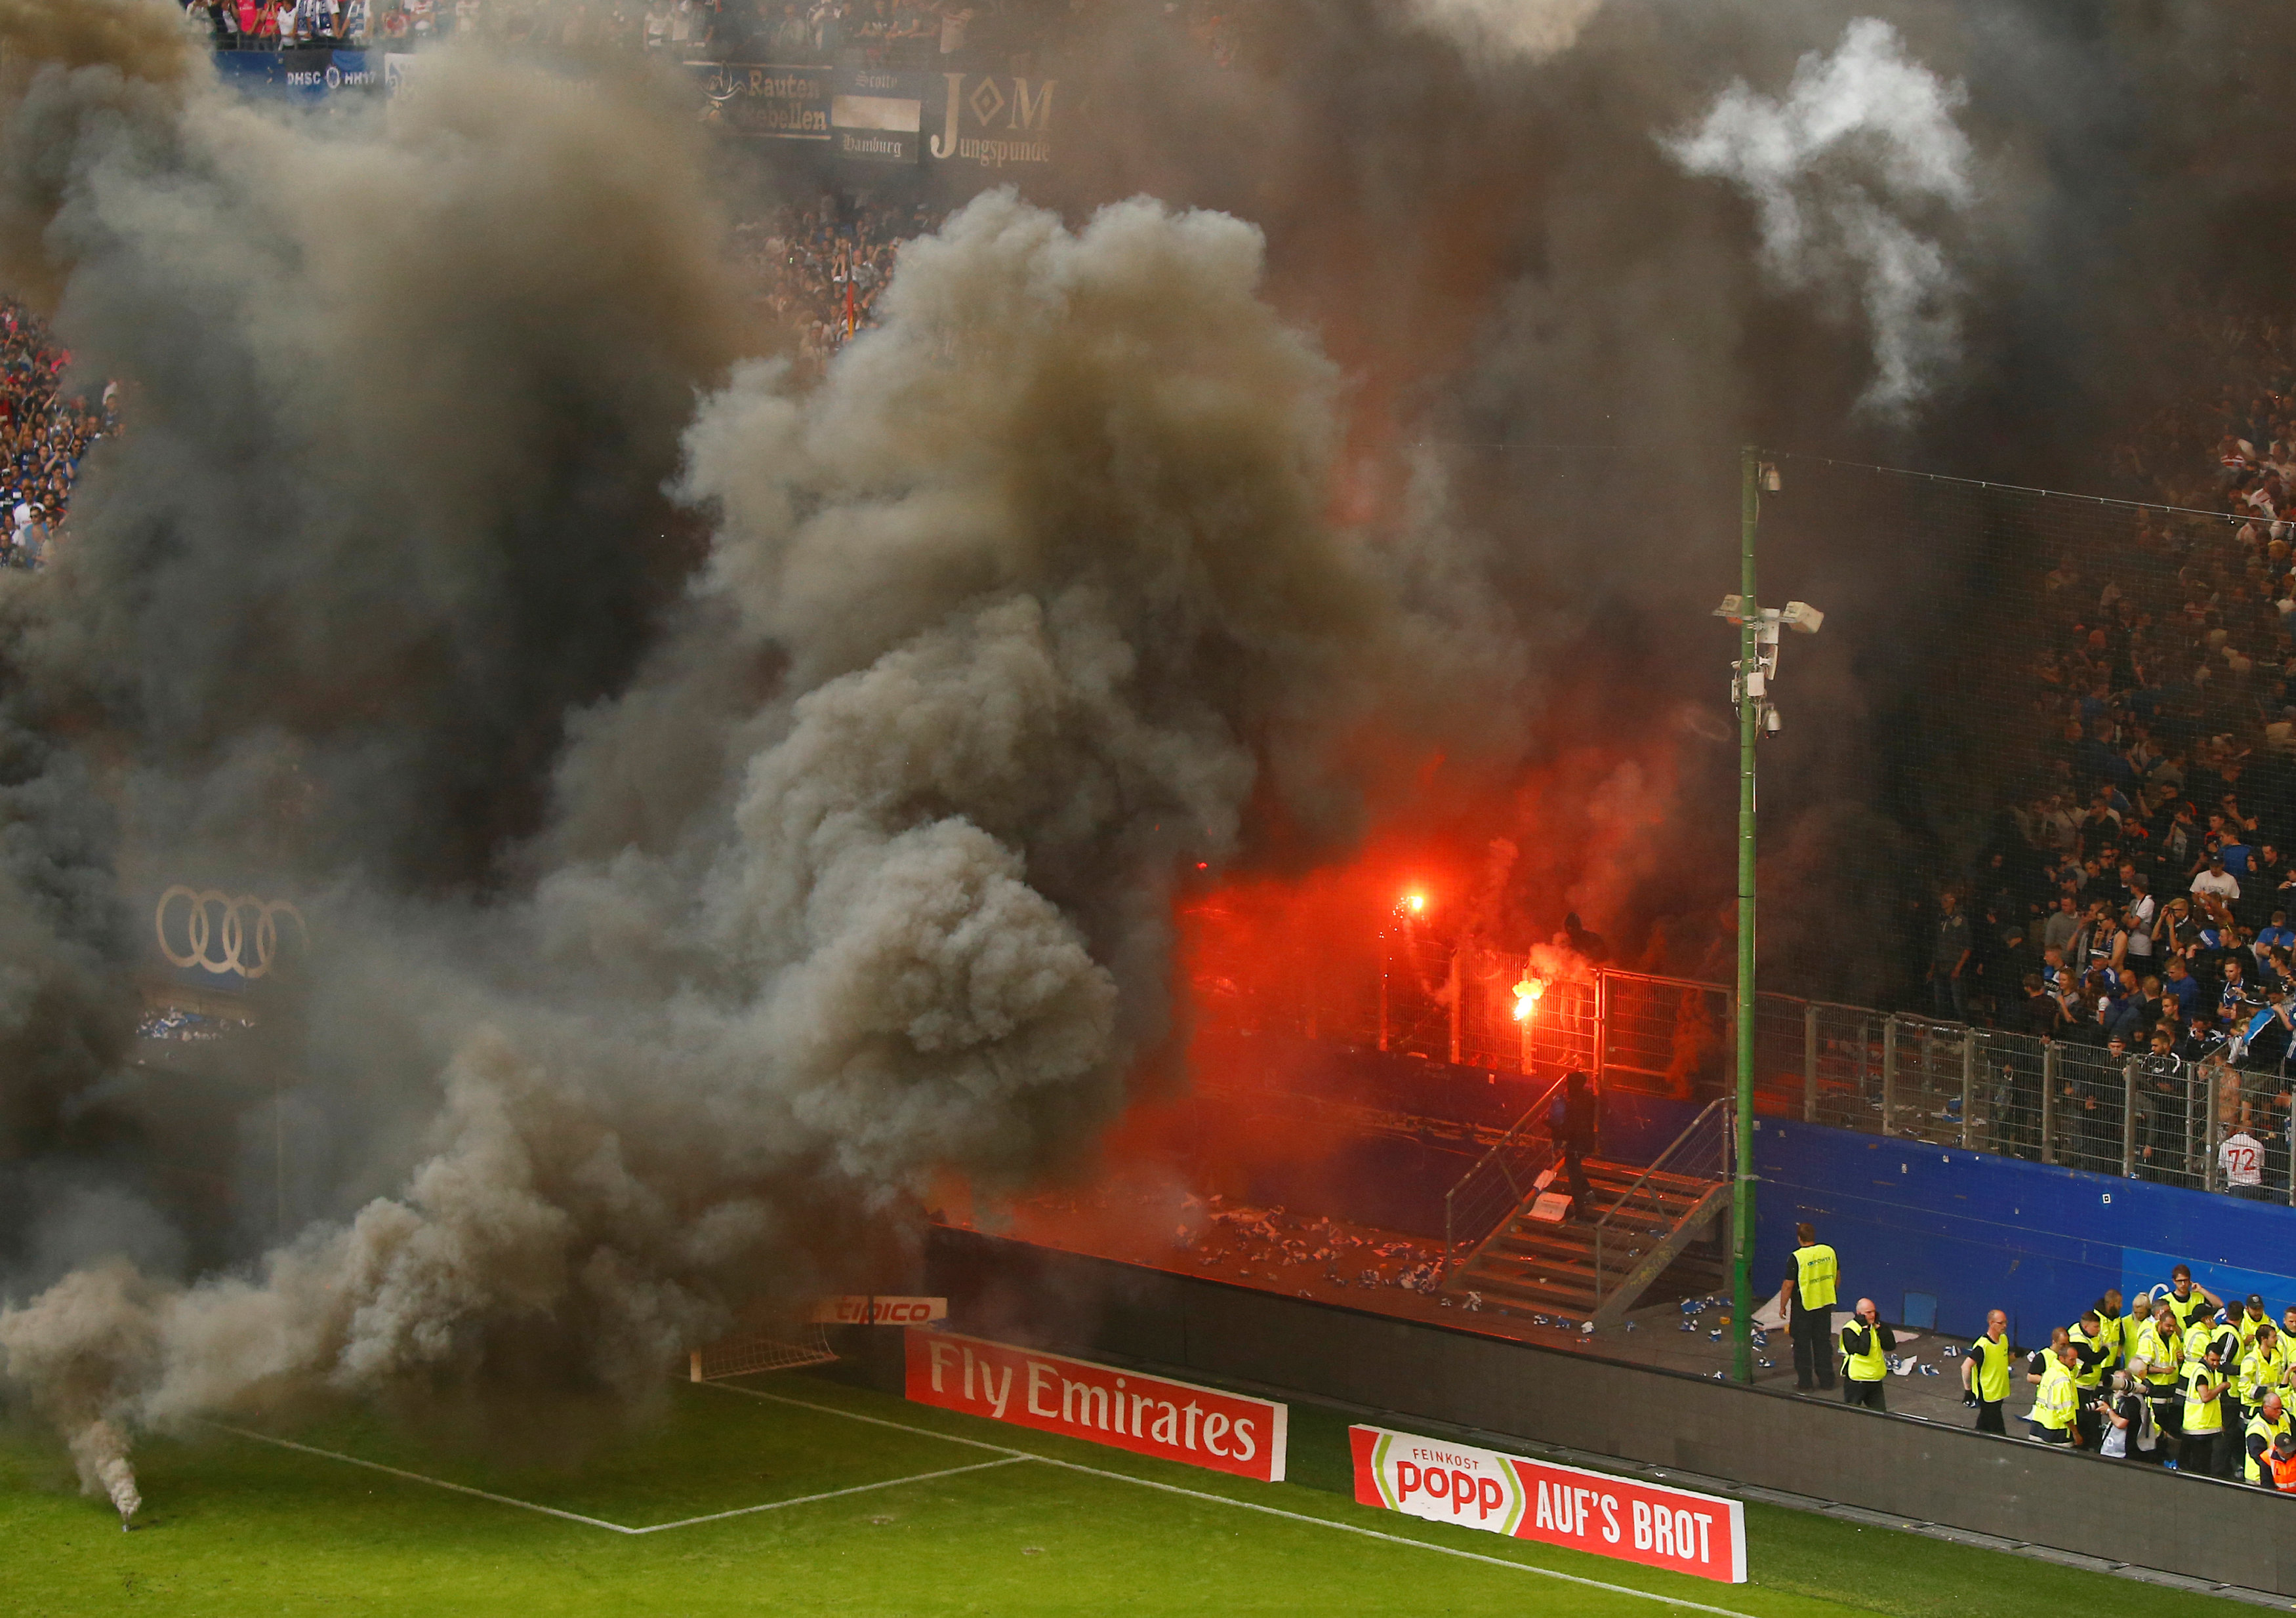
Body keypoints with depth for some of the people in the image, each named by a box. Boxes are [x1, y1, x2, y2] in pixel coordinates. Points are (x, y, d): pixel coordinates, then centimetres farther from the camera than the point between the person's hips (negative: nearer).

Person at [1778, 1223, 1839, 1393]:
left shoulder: (1796, 1258, -19)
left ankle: (1805, 1381, 13)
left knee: (1802, 1345, 8)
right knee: (1823, 1343, 15)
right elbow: (1837, 1277, 8)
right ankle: (1827, 1380, 19)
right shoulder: (1829, 1252, -3)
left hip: (1803, 1307, -5)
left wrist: (1782, 1307, -3)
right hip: (1825, 1303, 5)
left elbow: (1788, 1285, -16)